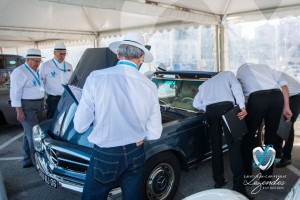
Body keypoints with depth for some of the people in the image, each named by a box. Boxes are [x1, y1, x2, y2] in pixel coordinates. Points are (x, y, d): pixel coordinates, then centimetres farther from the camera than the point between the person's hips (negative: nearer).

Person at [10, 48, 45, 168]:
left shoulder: (35, 72, 15)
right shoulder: (20, 72, -13)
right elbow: (15, 93, -17)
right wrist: (19, 111, -21)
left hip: (36, 105, 9)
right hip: (27, 106, -9)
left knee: (29, 133, 14)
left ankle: (28, 160, 24)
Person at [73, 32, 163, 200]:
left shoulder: (96, 78, -15)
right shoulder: (150, 86, -6)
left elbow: (80, 125, -10)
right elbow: (155, 133, 0)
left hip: (105, 156, -3)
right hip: (136, 155, 3)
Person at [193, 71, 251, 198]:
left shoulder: (204, 84, 36)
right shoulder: (228, 74, 29)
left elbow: (196, 104, 18)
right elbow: (236, 87, 5)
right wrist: (242, 106, -7)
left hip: (210, 111, 4)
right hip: (226, 107, -3)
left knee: (216, 146, 14)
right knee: (234, 146, -5)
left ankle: (218, 181, 19)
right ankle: (238, 187, -10)